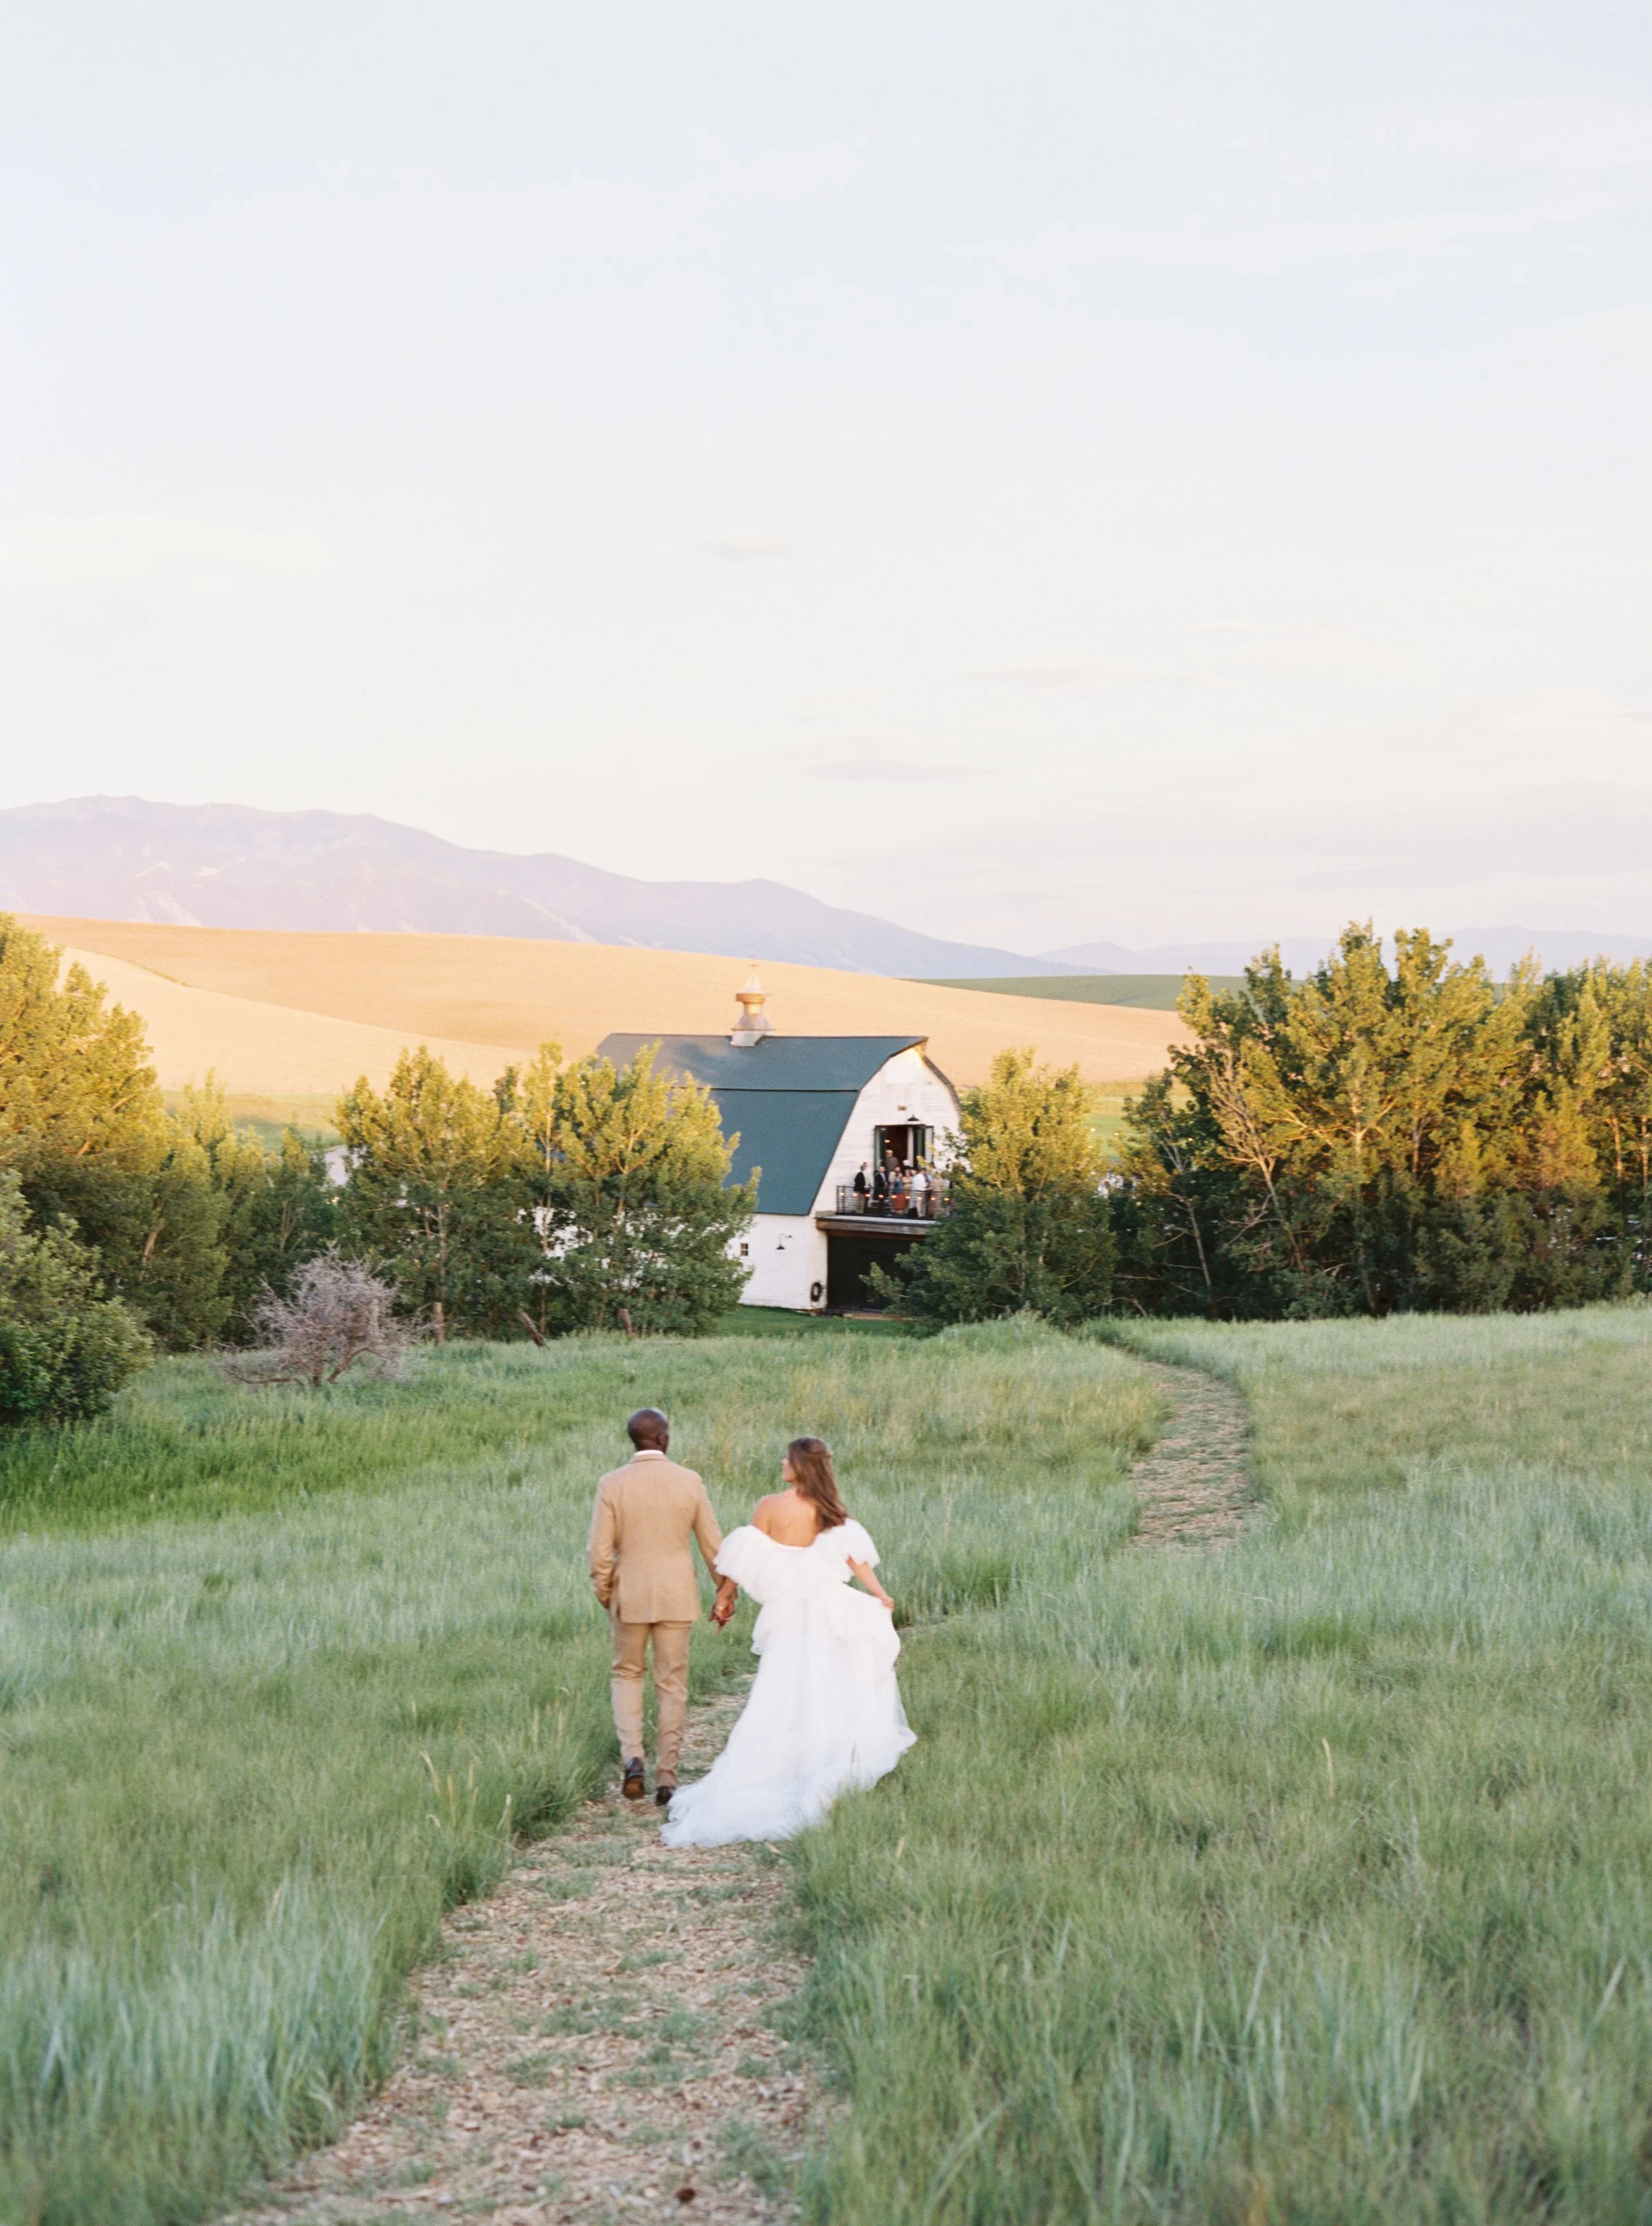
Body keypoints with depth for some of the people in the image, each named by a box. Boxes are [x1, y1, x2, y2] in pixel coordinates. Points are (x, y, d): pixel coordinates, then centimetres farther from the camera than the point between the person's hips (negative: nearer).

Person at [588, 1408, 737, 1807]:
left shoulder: (612, 1485, -9)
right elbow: (713, 1545, 0)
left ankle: (632, 1757, -1)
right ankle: (666, 1776, 9)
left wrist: (605, 1596, 8)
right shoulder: (689, 1482, -6)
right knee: (672, 1685, 9)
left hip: (629, 1597, 0)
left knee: (627, 1674, 18)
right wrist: (726, 1591, 13)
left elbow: (600, 1552, -8)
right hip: (677, 1597, 0)